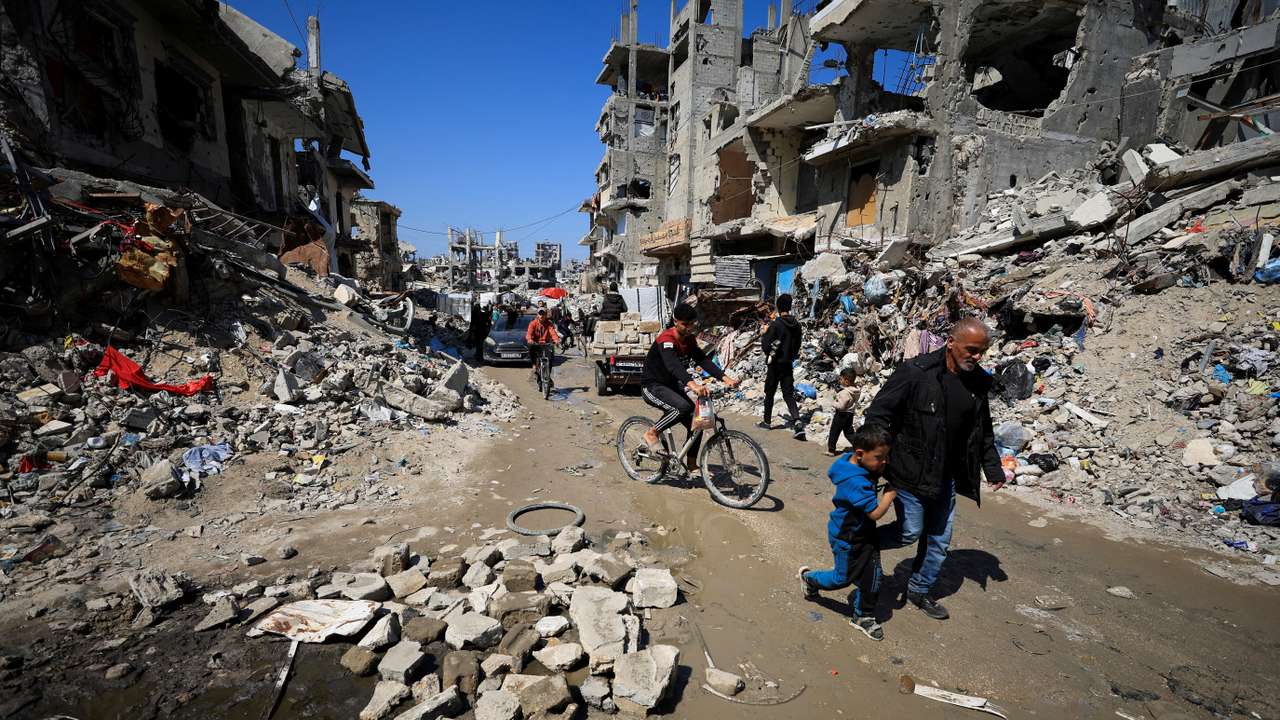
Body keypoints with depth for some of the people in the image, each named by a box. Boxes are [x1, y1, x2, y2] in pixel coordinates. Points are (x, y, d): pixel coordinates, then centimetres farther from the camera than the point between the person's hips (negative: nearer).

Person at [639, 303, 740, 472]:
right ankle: (652, 433, -12)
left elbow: (703, 360, -8)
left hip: (671, 385, 8)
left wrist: (725, 378, -23)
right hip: (652, 386, -8)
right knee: (683, 407, -33)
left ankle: (692, 465, 16)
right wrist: (693, 385, -59)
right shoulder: (666, 339, -25)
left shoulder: (689, 340, 1)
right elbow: (673, 365, -42)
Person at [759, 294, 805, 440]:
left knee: (769, 393, 11)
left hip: (774, 364, -5)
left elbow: (765, 345, -15)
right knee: (789, 394, 5)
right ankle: (797, 422, -13)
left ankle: (767, 421, 23)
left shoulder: (775, 324, -16)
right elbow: (797, 345, 11)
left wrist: (765, 333, 1)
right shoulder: (796, 324, 2)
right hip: (788, 364, 5)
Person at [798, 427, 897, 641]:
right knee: (843, 578, 13)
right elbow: (875, 513, -31)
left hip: (865, 533, 8)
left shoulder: (860, 465, -8)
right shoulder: (856, 482, -35)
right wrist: (891, 492, -20)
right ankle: (809, 577, 39)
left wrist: (883, 469, -7)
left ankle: (863, 616, 31)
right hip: (846, 538, -8)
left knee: (871, 576, 12)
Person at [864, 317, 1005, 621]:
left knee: (939, 539, 15)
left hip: (946, 477, 7)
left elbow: (983, 431, 16)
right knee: (910, 531, -3)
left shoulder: (979, 382, 2)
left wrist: (993, 468, 12)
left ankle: (919, 590, 35)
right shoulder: (916, 371, -19)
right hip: (910, 473, -7)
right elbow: (879, 412, -17)